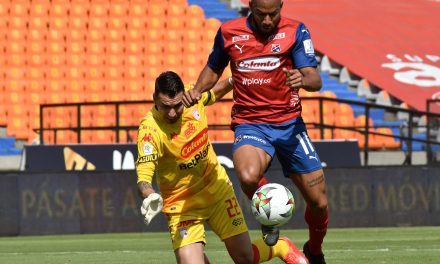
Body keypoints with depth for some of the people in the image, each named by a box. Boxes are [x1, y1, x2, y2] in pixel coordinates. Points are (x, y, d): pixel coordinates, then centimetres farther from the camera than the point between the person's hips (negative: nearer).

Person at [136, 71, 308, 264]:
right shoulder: (150, 129, -27)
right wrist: (150, 197, -54)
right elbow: (143, 177, -35)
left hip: (217, 189, 3)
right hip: (181, 205, -3)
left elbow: (214, 92, 15)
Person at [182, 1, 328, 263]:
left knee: (319, 202, 0)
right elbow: (213, 69, 19)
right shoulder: (229, 32, 1)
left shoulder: (295, 31, -3)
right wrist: (197, 91, -2)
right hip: (250, 123, -1)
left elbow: (315, 81, -10)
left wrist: (303, 79, -34)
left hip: (289, 123, 1)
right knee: (248, 176, -35)